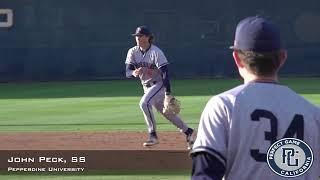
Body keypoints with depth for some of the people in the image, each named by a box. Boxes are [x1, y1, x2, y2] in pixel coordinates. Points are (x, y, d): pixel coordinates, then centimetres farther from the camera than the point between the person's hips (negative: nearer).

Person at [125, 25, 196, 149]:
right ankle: (188, 132, 28)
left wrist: (168, 94, -32)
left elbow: (165, 72, -24)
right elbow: (127, 72, -10)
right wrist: (134, 73, -36)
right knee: (165, 112, 13)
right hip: (146, 86, 6)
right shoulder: (132, 52, -4)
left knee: (144, 103, -28)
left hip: (159, 84, -6)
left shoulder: (156, 52, -20)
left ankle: (153, 135, -20)